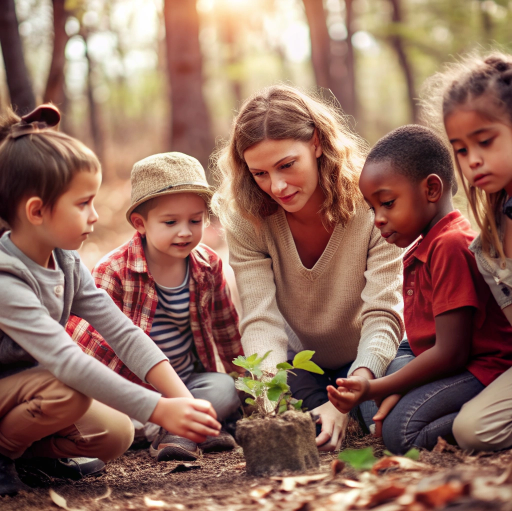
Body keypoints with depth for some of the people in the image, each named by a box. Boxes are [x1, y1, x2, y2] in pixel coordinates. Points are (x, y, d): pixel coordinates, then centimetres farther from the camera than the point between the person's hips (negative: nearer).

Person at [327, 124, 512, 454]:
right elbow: (424, 339, 11)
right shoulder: (421, 250, 16)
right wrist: (398, 390, -7)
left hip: (485, 369, -11)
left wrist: (374, 389, -17)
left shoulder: (450, 245, -18)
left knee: (400, 432, -24)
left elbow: (451, 353, -21)